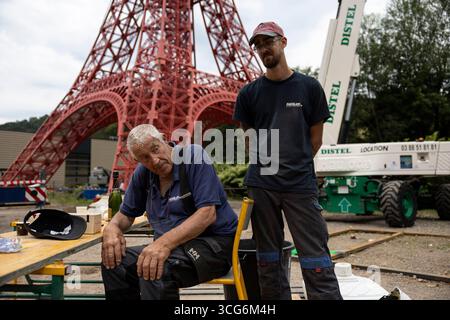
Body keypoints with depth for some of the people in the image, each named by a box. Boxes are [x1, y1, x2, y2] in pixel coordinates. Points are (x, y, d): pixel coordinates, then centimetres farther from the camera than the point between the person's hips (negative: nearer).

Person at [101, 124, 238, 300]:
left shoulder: (193, 155, -14)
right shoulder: (142, 173, 5)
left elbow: (207, 214, -23)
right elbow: (126, 214, 16)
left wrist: (165, 242, -34)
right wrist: (112, 228, -9)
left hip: (213, 242, -6)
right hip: (172, 246, 7)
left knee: (154, 270, -32)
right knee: (113, 262, -9)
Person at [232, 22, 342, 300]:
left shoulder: (309, 87, 3)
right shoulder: (249, 93, 7)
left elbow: (315, 138, 8)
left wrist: (295, 168, 9)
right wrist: (270, 165, 9)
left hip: (301, 185, -2)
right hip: (261, 185, 2)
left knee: (316, 262, -3)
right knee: (269, 260, 10)